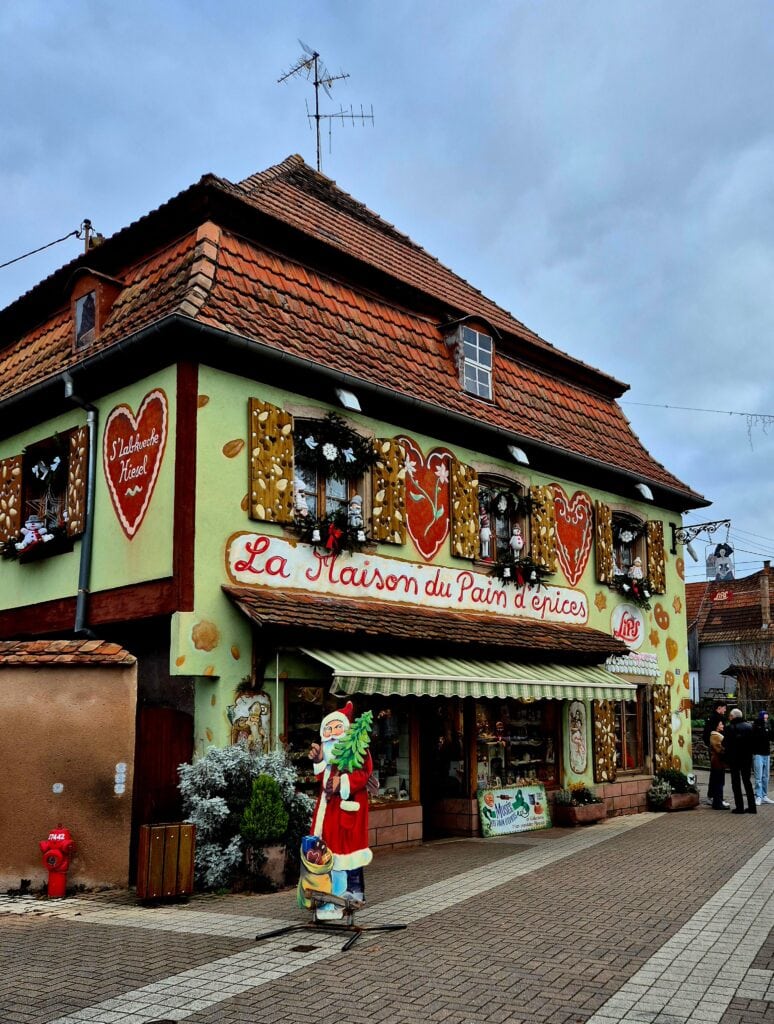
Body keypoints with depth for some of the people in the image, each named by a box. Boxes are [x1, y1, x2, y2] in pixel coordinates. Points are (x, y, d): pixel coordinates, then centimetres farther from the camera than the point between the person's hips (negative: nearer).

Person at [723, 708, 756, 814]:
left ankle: (739, 807, 2)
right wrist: (749, 753, 13)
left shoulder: (730, 727, -12)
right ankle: (752, 806, 13)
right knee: (747, 781, 15)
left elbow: (725, 743, -13)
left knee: (736, 782, 4)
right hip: (747, 758, 5)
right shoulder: (749, 726, 2)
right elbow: (753, 742, 4)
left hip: (734, 758, -4)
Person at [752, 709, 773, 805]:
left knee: (766, 777, 10)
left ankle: (764, 796, 16)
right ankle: (758, 797, -5)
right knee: (758, 777, -6)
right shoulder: (755, 726, -7)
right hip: (758, 754, -6)